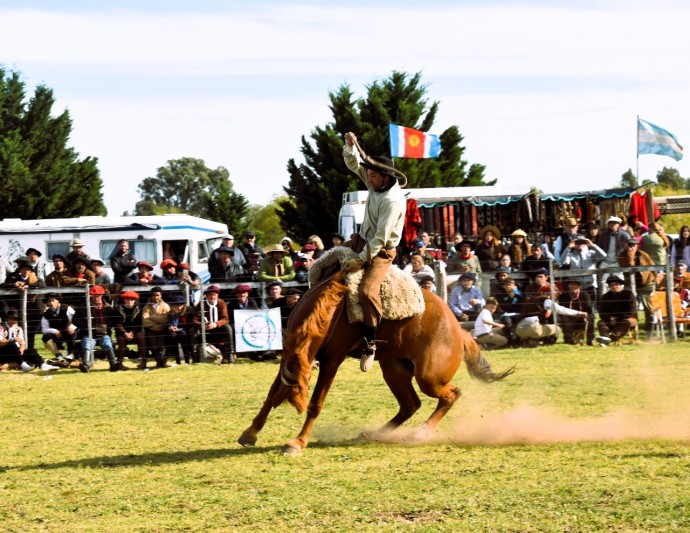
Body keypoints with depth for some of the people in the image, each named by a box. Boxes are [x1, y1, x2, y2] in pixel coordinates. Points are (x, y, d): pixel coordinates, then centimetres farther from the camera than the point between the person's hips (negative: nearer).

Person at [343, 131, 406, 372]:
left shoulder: (393, 200, -27)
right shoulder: (375, 183, -2)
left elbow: (380, 237, -27)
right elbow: (354, 164, 7)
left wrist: (361, 259, -24)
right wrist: (350, 146, -12)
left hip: (381, 252, -10)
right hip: (362, 240, 10)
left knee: (367, 291, -27)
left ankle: (369, 342, -18)